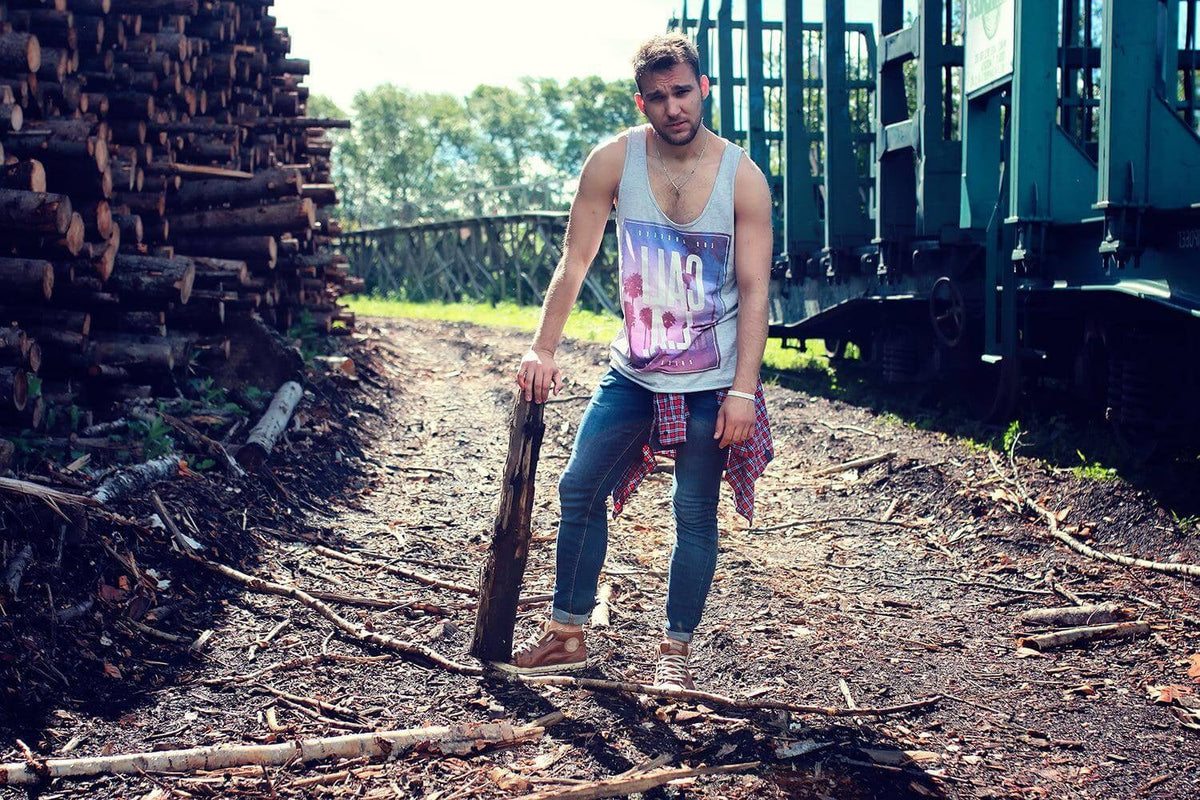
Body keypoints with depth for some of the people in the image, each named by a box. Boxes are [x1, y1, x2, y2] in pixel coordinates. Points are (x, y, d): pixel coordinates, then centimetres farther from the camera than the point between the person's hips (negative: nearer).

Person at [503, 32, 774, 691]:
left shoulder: (742, 178, -10)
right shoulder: (614, 161, -6)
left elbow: (754, 292, -11)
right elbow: (574, 261, -2)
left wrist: (743, 391, -17)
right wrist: (542, 350, -9)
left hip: (710, 383, -3)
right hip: (633, 371, 3)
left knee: (695, 514, 3)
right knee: (580, 489, 6)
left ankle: (674, 651, 16)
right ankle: (567, 635, 20)